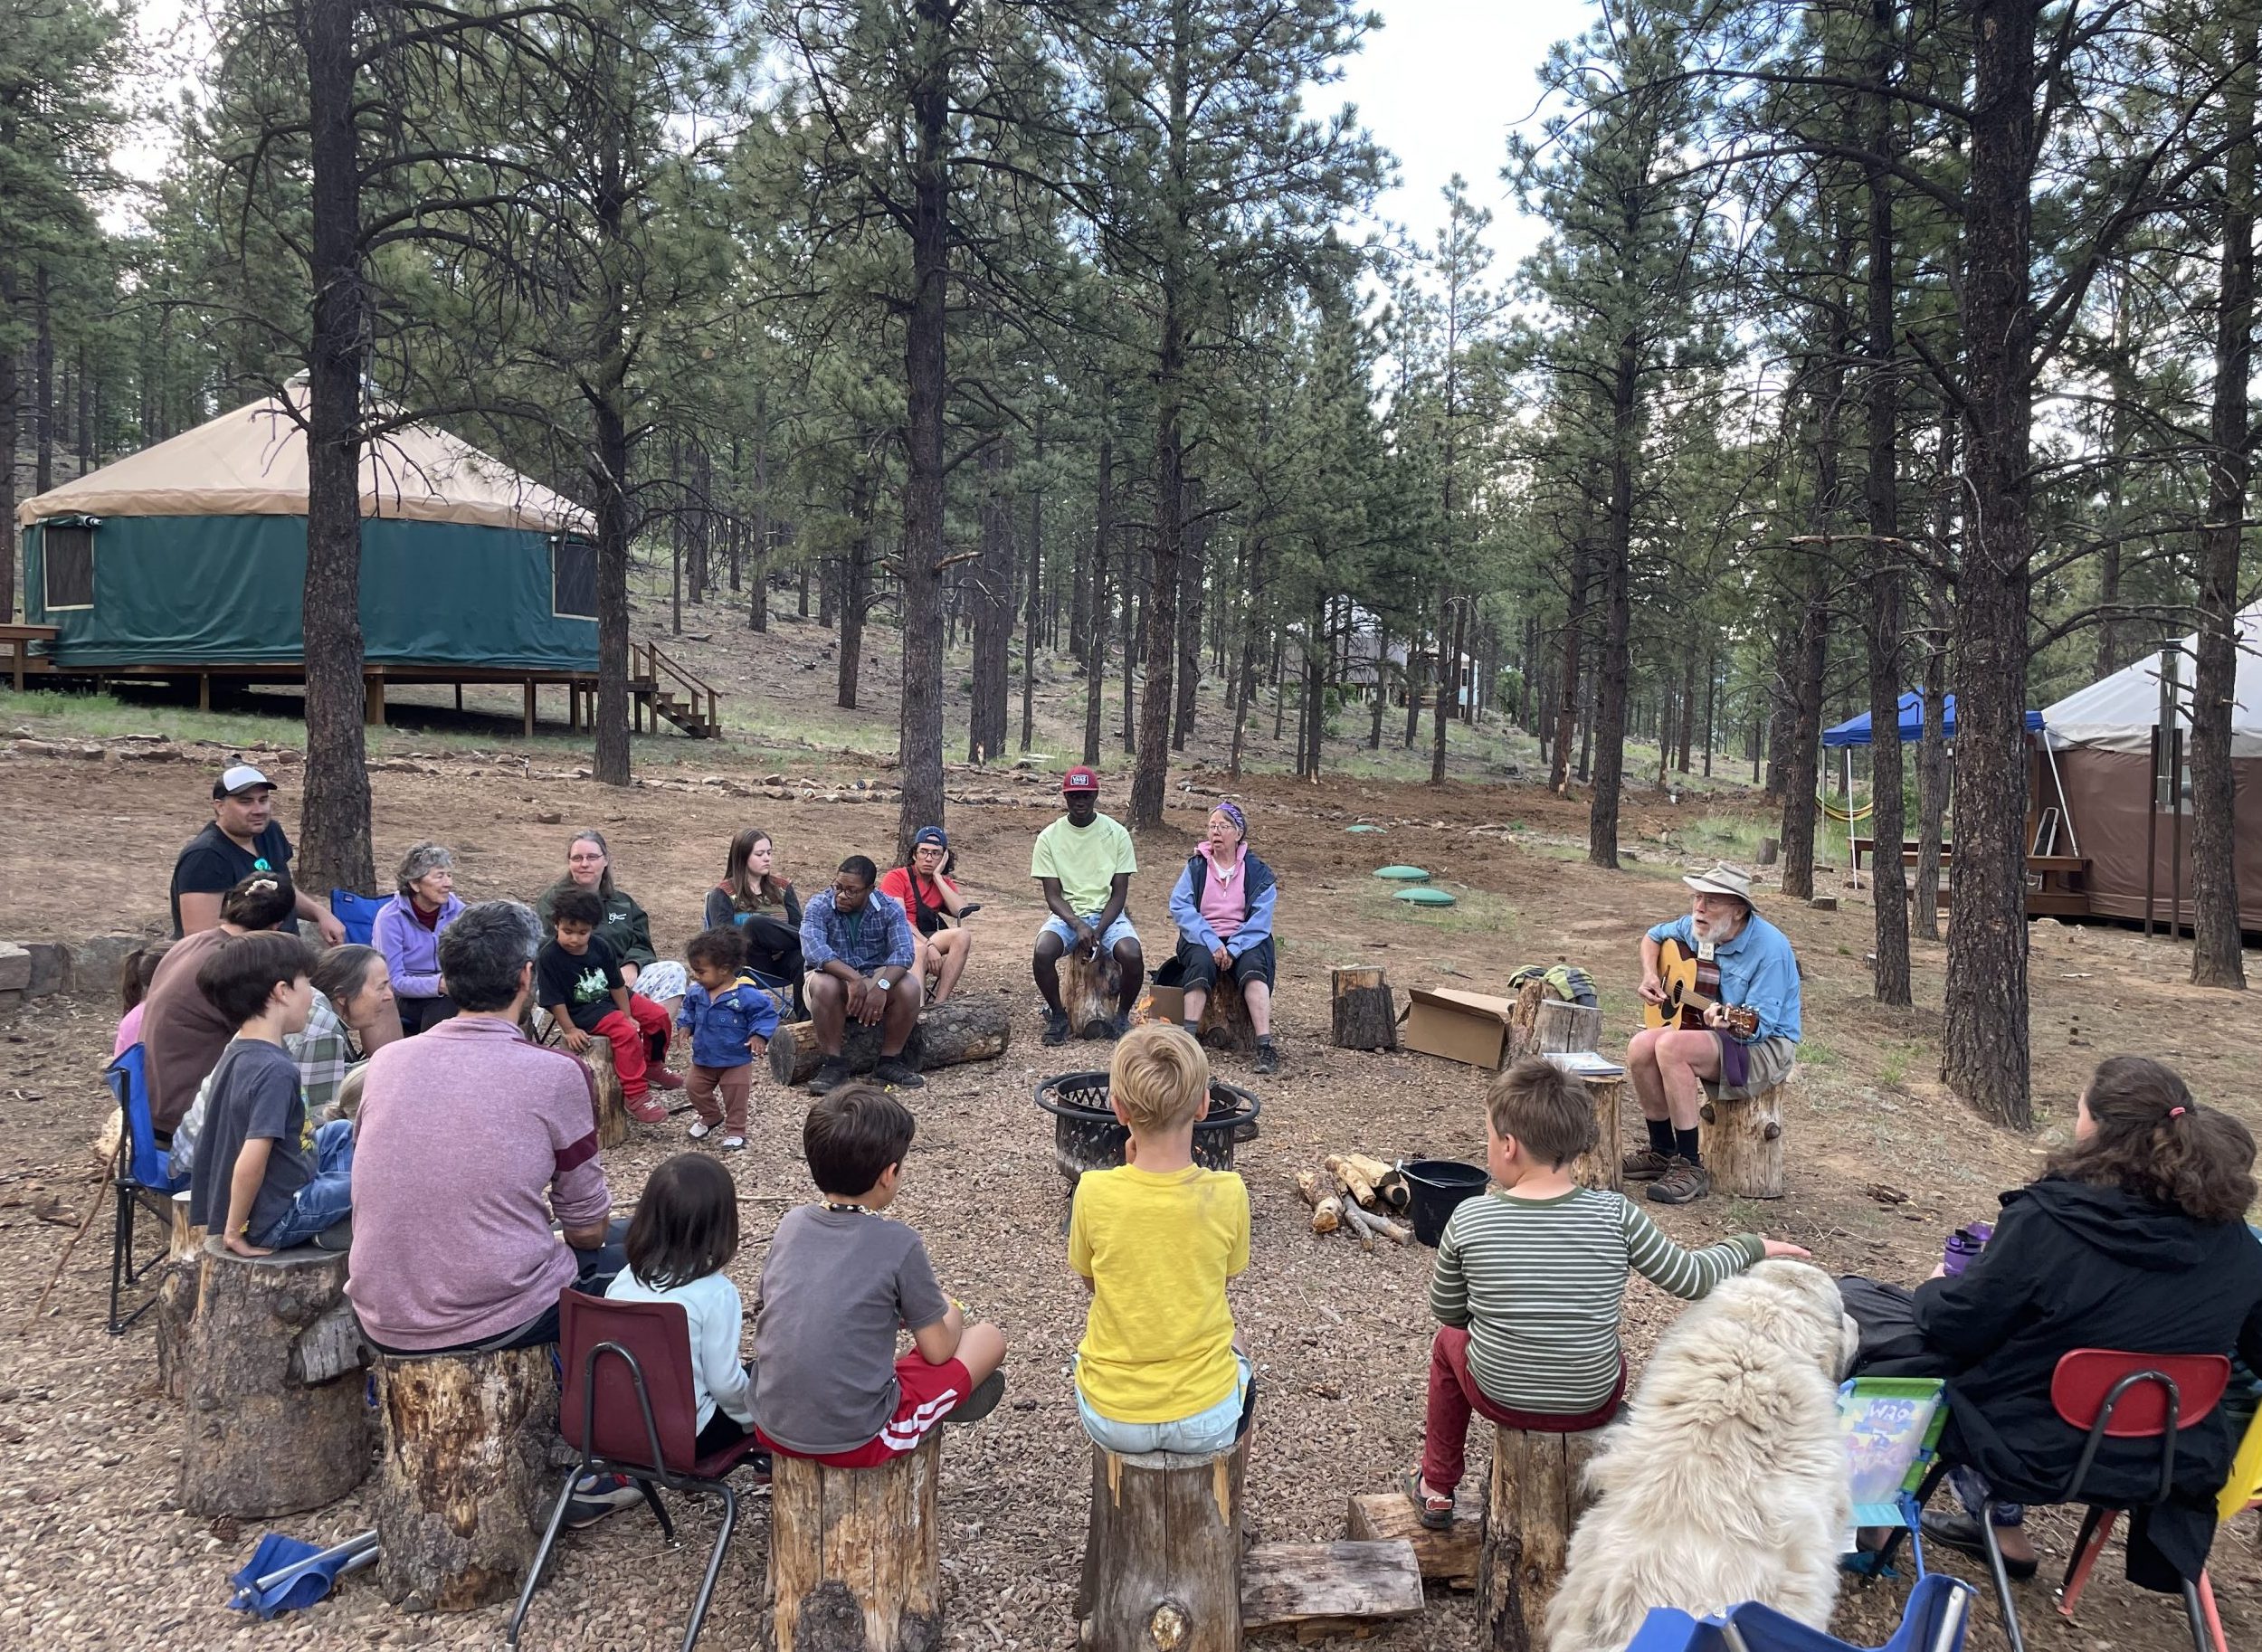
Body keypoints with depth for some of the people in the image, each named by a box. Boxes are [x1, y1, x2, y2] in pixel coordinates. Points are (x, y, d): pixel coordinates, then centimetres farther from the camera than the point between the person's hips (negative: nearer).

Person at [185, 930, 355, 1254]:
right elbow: (250, 1163, -31)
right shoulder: (275, 1071, -25)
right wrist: (234, 1232, -20)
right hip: (275, 1220, -9)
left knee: (340, 1132, 22)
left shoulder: (238, 1051, 4)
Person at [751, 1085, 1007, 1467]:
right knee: (989, 1337, 11)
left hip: (773, 1428, 6)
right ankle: (950, 1404, 35)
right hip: (856, 1440, -6)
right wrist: (949, 1314, 18)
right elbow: (937, 1351, -6)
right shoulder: (899, 1244, -15)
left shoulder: (791, 1223, -1)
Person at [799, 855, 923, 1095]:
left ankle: (890, 1062, -13)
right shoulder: (819, 906, -13)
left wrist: (882, 986, -42)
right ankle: (833, 1064, -24)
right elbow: (813, 947, -31)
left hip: (876, 976, 2)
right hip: (834, 976, -1)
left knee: (909, 986, -28)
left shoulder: (889, 910, -9)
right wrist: (853, 979, -43)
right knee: (824, 985, -36)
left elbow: (905, 951, -23)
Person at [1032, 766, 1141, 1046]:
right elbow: (1052, 895, -3)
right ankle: (1057, 1015, -4)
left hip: (1108, 913, 0)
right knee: (1043, 952, -31)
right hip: (1067, 914, 0)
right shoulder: (1049, 837, -2)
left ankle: (1122, 1016, -2)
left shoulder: (1116, 834, -2)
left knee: (1132, 956, -31)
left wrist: (1097, 931, -17)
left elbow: (1119, 893, -3)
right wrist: (1078, 925, -21)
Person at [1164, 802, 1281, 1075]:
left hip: (1244, 941, 0)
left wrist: (1233, 949, -20)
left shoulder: (1257, 872, 5)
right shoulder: (1195, 868, 6)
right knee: (1202, 962, -33)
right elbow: (1180, 908, -6)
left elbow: (1260, 920, -5)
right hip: (1201, 940, 0)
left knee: (1252, 966, -32)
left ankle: (1265, 1046, -40)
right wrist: (1212, 943, -19)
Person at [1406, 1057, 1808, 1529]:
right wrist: (1753, 1247, 11)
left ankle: (1436, 1487, 39)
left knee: (1447, 1341, 32)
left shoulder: (1469, 1219, -18)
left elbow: (1446, 1310, -4)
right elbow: (1691, 1278, -7)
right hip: (1593, 1405, 1)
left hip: (1500, 1398, -1)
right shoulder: (1615, 1216, -18)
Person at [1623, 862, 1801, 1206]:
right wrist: (1649, 975, 2)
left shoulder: (1770, 949, -22)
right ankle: (1662, 1151, 0)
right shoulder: (1697, 928, -1)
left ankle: (1690, 1166, -23)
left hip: (1767, 1046, -7)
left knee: (1671, 1046, -31)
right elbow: (1654, 936, 21)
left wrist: (1727, 1022, -47)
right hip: (1709, 1029, 7)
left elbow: (1757, 1027, -25)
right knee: (1641, 1047, -18)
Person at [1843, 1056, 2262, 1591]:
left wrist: (1935, 1289, 6)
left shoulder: (2046, 1219, -24)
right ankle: (1998, 1517, 28)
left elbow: (1958, 1324, -17)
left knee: (1854, 1299, 6)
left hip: (2036, 1451, -6)